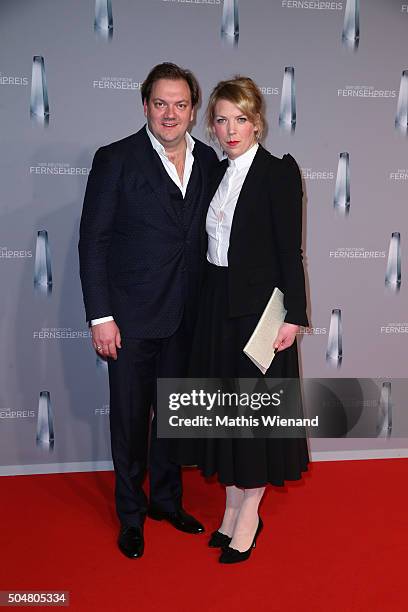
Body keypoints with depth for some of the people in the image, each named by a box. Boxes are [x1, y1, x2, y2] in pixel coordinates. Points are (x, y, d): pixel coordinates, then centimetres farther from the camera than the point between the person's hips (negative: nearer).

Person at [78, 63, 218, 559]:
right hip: (132, 316, -4)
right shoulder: (116, 159, -8)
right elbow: (93, 242, -9)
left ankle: (166, 499, 38)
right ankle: (130, 513, 31)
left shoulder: (208, 160, 5)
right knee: (130, 417, 10)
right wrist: (100, 317, -13)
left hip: (187, 316, 4)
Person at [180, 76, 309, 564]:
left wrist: (293, 315, -14)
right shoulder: (217, 173, 10)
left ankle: (249, 516, 21)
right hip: (219, 303, 7)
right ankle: (232, 507, 29)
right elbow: (213, 243, 11)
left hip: (260, 304, -6)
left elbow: (290, 249, -11)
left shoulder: (279, 171, -8)